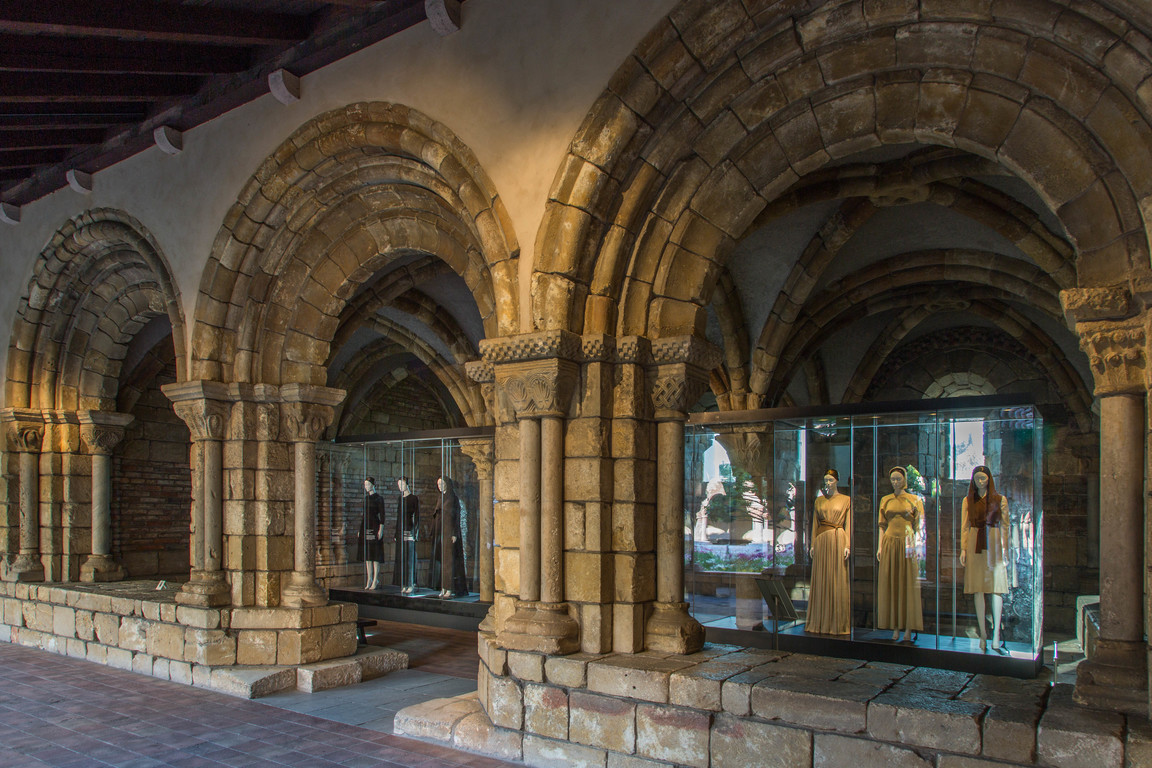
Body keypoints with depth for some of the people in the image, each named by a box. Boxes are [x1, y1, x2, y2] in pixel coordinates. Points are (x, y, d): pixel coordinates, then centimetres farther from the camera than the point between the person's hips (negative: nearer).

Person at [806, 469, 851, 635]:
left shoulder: (845, 500, 3)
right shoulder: (819, 500, 13)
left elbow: (848, 524, -2)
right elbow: (815, 523, 13)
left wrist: (847, 545, -10)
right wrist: (813, 544, 6)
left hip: (838, 540, -3)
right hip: (821, 540, 3)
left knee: (838, 580, -2)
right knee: (820, 580, 3)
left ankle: (837, 622, 3)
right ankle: (821, 621, 8)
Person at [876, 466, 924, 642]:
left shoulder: (914, 500, 5)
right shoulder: (885, 500, 12)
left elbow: (918, 526, 1)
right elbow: (882, 525, 12)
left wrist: (916, 547, -9)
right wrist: (880, 546, 4)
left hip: (907, 544, -2)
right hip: (890, 543, 3)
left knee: (908, 584, -2)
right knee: (890, 585, 1)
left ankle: (908, 629, 0)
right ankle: (895, 627, 5)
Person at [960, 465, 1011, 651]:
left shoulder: (1000, 500, 6)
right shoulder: (968, 500, 10)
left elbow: (1004, 526, 5)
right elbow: (965, 526, 11)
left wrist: (1004, 548, -3)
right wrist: (963, 549, 3)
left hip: (994, 544, -1)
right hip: (975, 545, 2)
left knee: (996, 588, -7)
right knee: (978, 589, 0)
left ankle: (996, 633, -5)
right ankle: (983, 633, 5)